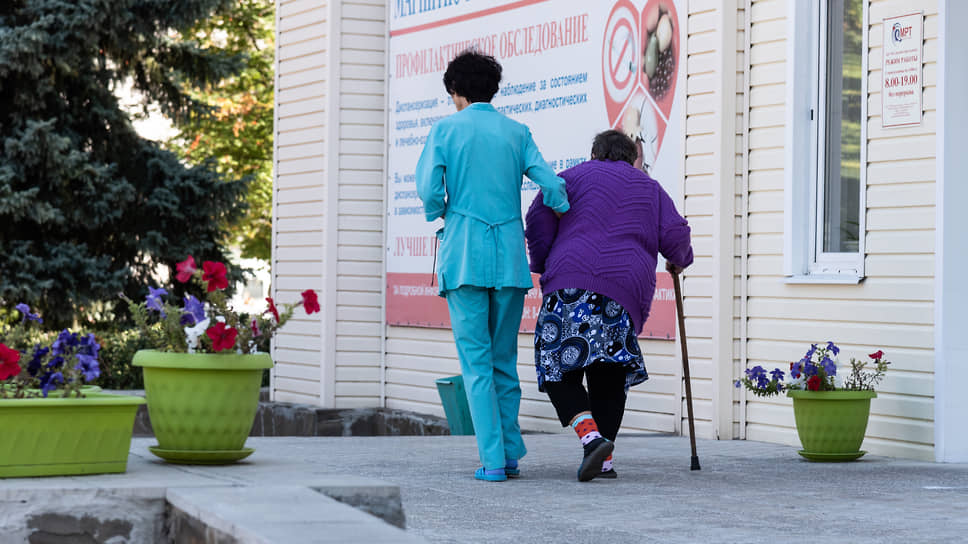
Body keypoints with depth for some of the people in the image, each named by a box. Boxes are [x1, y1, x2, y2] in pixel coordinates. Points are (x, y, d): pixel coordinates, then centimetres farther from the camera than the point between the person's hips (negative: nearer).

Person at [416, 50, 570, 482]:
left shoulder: (446, 130, 2)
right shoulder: (516, 133, 8)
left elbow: (428, 189, -8)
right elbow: (550, 184, -2)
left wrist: (439, 214, 13)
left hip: (463, 255, -2)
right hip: (510, 256, 2)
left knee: (476, 361, 0)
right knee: (505, 360, 13)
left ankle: (493, 458, -6)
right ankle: (510, 454, 13)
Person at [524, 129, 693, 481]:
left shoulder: (576, 176, 16)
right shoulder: (650, 188, 25)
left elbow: (540, 217, 3)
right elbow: (674, 234, 14)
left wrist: (541, 263, 15)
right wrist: (679, 260, 35)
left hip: (572, 282, -3)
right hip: (627, 288, 3)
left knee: (559, 371, 0)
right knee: (609, 378, 11)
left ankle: (591, 436, -21)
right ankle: (604, 461, 4)